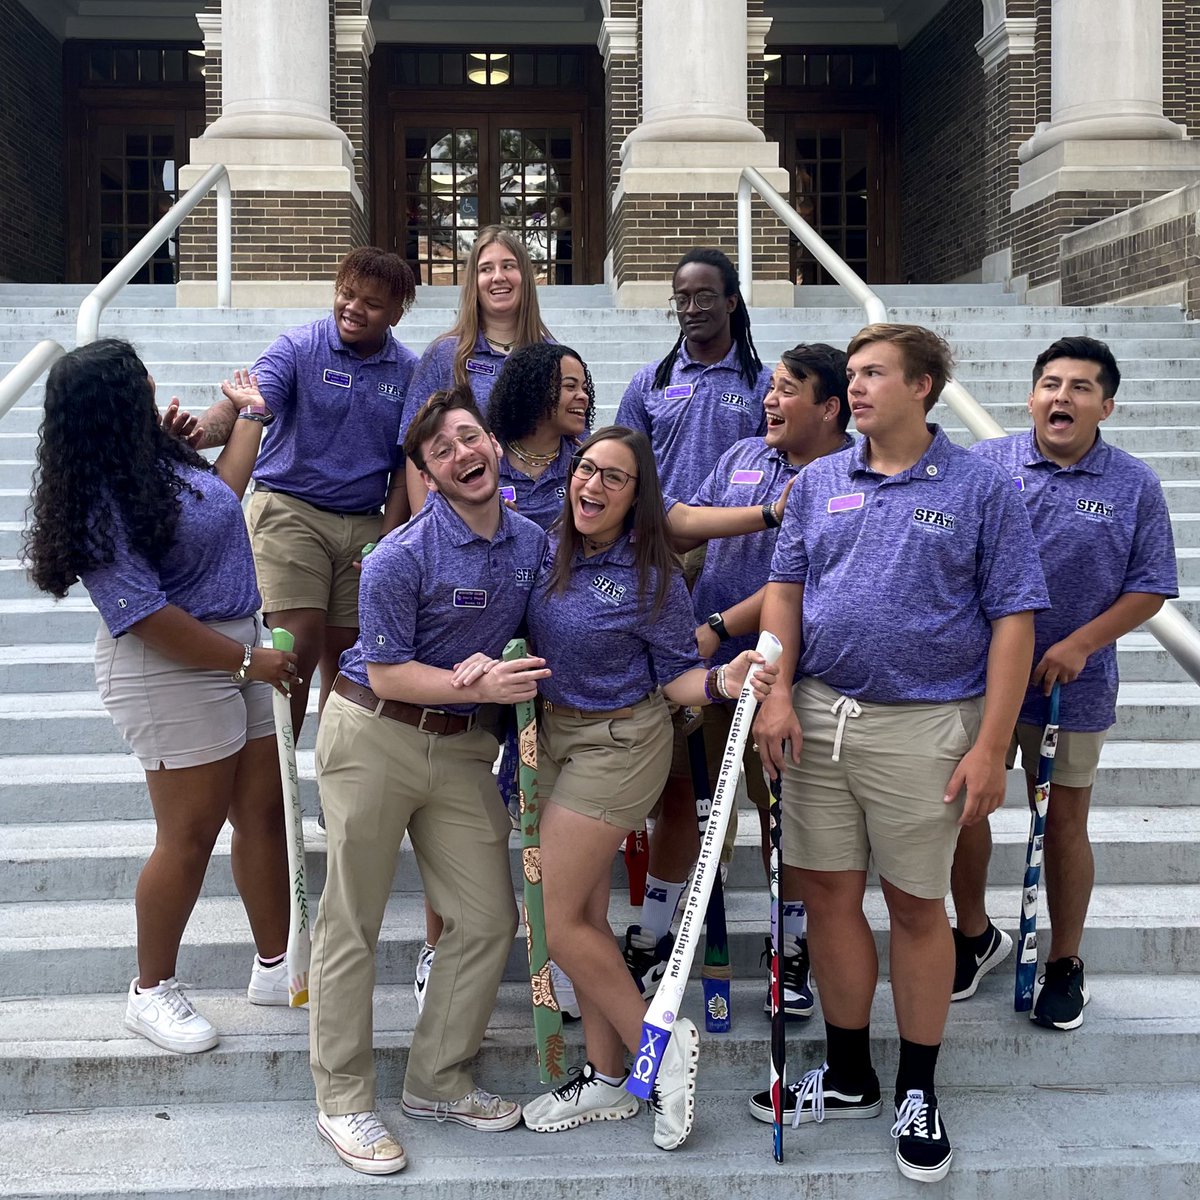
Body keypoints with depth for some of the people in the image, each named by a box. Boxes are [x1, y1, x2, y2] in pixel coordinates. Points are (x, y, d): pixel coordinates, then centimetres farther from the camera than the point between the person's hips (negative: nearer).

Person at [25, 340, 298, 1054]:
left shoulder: (155, 456, 7)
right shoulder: (100, 505, -22)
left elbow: (220, 495, 24)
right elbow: (144, 616, -25)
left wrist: (251, 416, 29)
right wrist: (246, 661, -20)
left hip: (237, 652, 9)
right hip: (171, 670, -9)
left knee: (265, 811, 14)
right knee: (191, 835, 1)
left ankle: (275, 967, 29)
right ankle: (152, 993, 21)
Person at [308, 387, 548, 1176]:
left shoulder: (535, 542, 3)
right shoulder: (402, 557, -17)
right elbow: (387, 673, -15)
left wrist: (525, 696, -4)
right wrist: (482, 685, -21)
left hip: (463, 747, 6)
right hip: (374, 737, -6)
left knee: (489, 917, 5)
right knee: (353, 924, 2)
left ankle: (439, 1083, 23)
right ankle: (344, 1102, 15)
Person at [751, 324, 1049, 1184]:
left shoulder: (981, 489, -4)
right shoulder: (819, 482, 8)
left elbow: (1013, 620, -6)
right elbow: (784, 591, 11)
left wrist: (991, 747, -12)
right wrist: (777, 696, -2)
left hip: (923, 725, -4)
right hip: (820, 717, 4)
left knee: (917, 907, 7)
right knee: (829, 894, 9)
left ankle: (918, 1093, 24)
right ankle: (849, 1078, 27)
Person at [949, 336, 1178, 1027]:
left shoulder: (1135, 486, -3)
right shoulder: (983, 465, -3)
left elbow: (1149, 589, -2)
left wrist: (1079, 644, -14)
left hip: (1073, 686, -1)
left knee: (1065, 822, 10)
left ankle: (1066, 964, 29)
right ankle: (975, 937, 34)